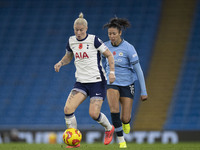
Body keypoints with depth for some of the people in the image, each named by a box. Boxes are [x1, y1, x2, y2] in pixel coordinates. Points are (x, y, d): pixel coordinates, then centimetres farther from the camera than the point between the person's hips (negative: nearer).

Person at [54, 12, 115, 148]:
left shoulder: (94, 40, -10)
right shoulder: (71, 41, 5)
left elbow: (109, 55, -4)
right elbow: (68, 57, 23)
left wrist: (112, 72, -15)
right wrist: (60, 63, 2)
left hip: (97, 81, -5)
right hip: (81, 82, 5)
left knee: (94, 114, -11)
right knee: (68, 109, -15)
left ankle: (109, 128, 23)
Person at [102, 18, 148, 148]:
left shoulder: (128, 48, -15)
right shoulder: (106, 47, -3)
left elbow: (138, 70, -12)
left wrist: (143, 91, -12)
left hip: (127, 84, -2)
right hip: (112, 83, 2)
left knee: (125, 119, -4)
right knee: (114, 109, -26)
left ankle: (126, 121, 36)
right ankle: (121, 140, -12)